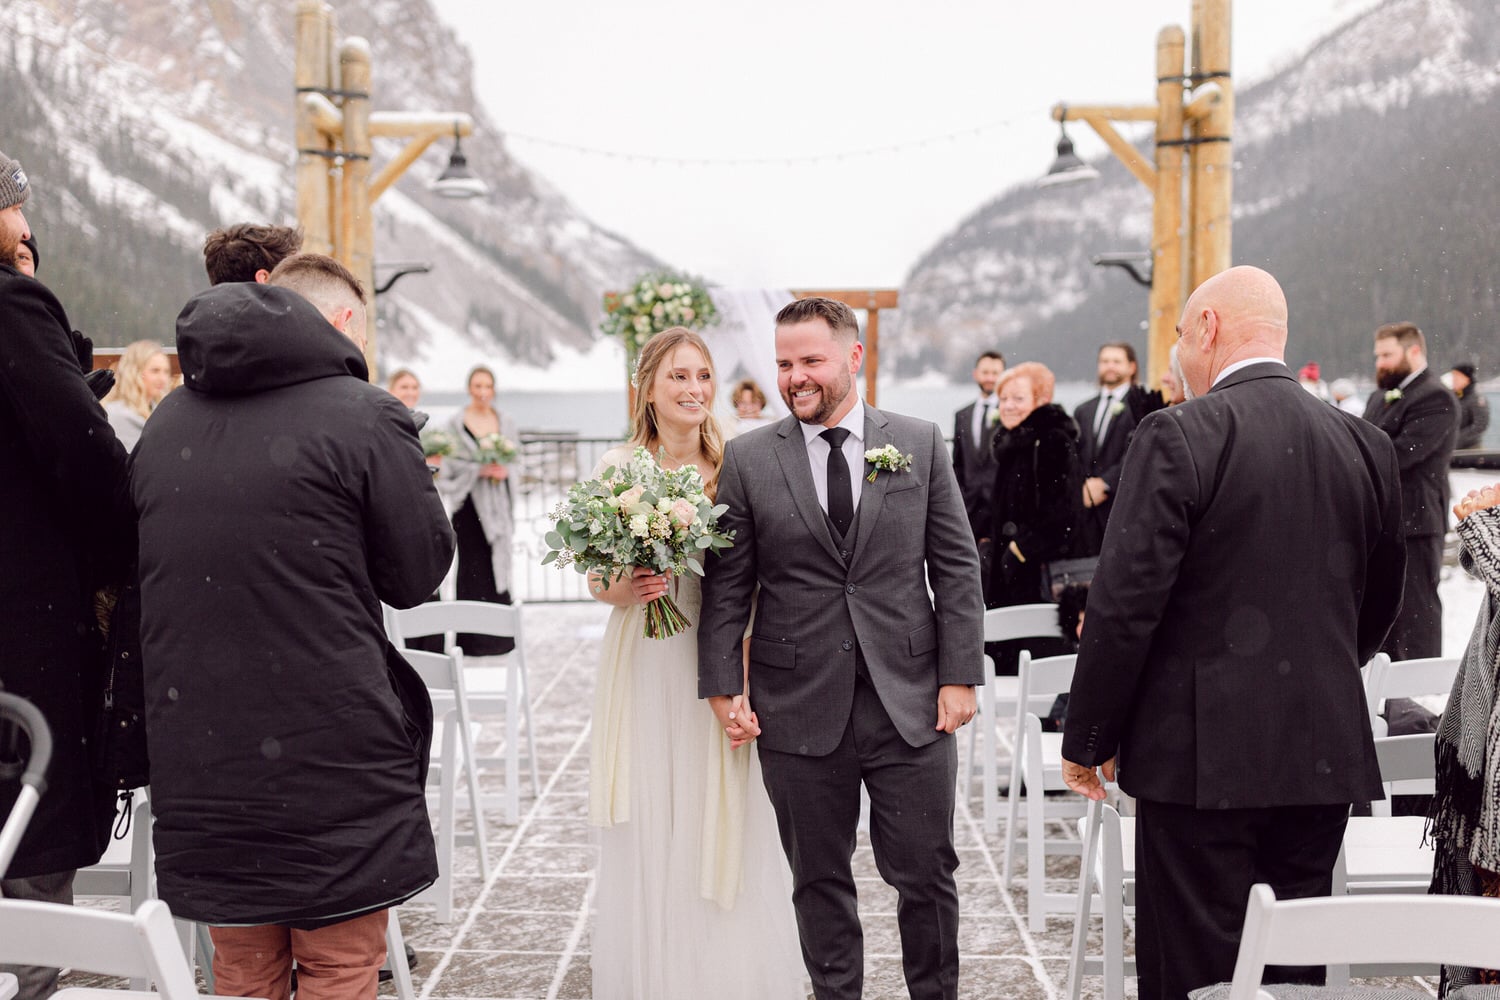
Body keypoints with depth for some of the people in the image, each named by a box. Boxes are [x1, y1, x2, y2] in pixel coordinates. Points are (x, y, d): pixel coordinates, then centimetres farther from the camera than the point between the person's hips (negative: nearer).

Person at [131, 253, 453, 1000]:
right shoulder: (364, 416, -9)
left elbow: (144, 572, 16)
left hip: (198, 755, 6)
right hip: (331, 755, -5)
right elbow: (417, 572, -5)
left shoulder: (165, 423, 9)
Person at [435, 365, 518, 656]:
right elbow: (449, 465, -6)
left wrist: (504, 470, -8)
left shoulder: (505, 422, 11)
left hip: (498, 504, 4)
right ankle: (471, 638, 0)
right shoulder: (456, 423, -2)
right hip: (469, 504, -4)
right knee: (472, 567, -5)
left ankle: (499, 637, 11)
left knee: (499, 565, 4)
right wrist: (481, 469, -16)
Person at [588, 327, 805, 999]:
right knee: (648, 834, 4)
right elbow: (596, 579, 7)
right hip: (645, 667, 0)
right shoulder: (617, 467, 0)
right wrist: (620, 592, -16)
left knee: (725, 836, 4)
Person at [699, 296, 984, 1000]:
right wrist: (721, 688, -3)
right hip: (799, 710, 0)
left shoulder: (920, 443, 4)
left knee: (926, 876, 7)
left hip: (911, 704, 0)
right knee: (819, 880, 11)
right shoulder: (747, 459, 2)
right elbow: (726, 585, 3)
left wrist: (959, 676, -2)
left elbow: (956, 568, 4)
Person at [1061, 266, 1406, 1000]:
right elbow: (1379, 603, 16)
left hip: (1205, 753, -6)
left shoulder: (1179, 436, -12)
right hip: (1326, 754, 6)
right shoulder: (1366, 445, 6)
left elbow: (1126, 603, -14)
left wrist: (1087, 739, -3)